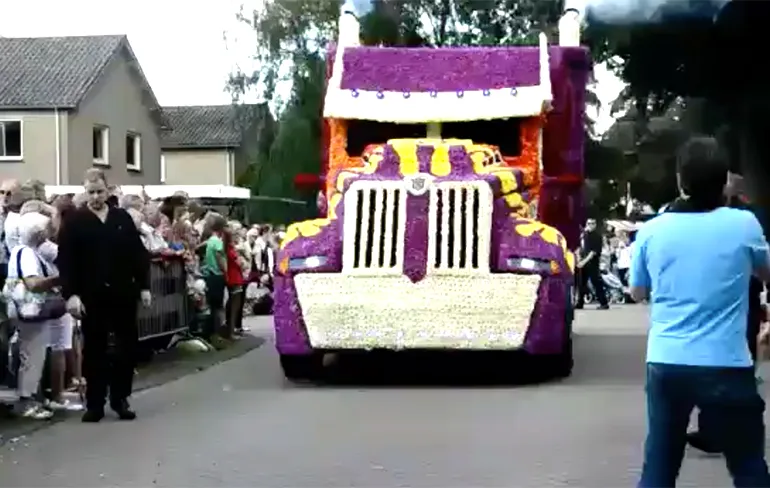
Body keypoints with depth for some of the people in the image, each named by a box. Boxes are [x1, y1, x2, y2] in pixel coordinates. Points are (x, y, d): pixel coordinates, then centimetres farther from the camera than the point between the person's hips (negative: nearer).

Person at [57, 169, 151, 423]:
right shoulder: (75, 222, -1)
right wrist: (71, 293, -15)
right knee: (94, 350, 4)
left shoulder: (123, 218, 8)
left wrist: (144, 286, 2)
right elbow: (65, 260, -7)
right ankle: (94, 403, 12)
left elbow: (138, 254, 8)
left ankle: (120, 399, 20)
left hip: (123, 293, 3)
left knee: (126, 347, 7)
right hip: (91, 296, -3)